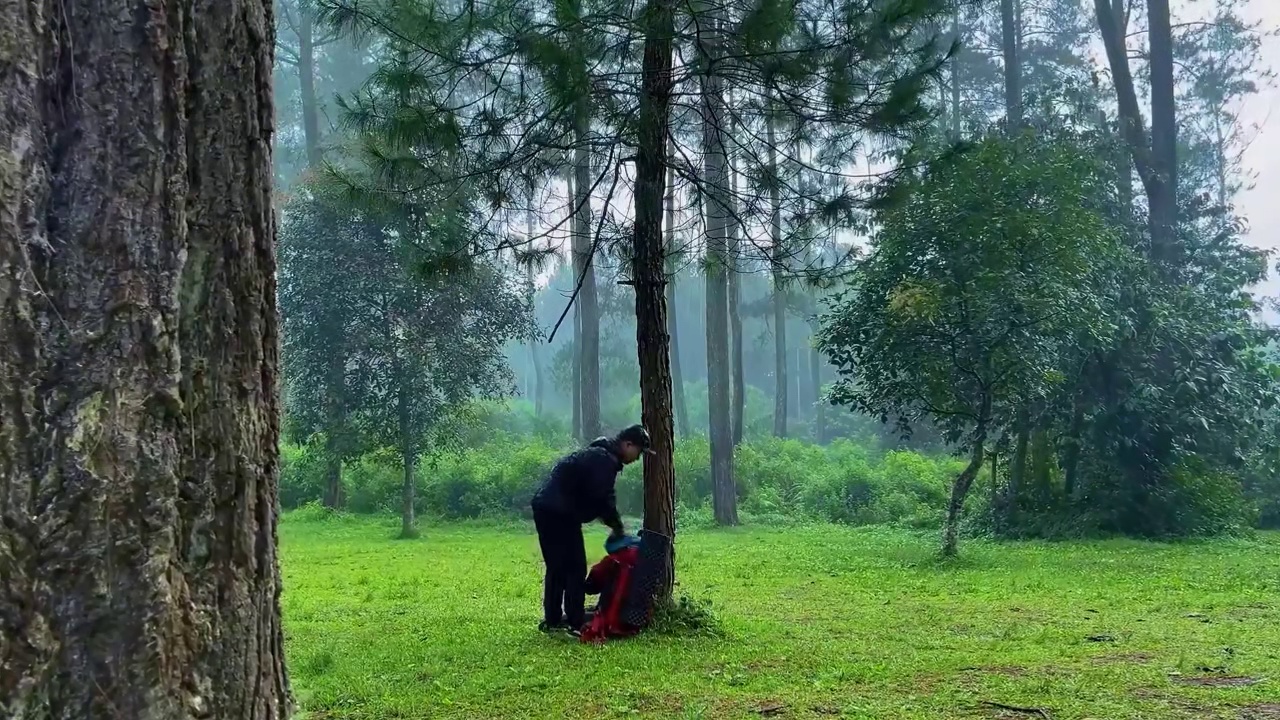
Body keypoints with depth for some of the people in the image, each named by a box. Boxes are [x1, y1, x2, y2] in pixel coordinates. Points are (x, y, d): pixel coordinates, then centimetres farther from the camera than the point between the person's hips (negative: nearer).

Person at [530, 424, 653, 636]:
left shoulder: (599, 454, 20)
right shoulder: (605, 459, -14)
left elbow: (601, 497, 22)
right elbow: (603, 499, -19)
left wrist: (615, 525, 14)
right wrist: (618, 527, -5)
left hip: (546, 508, 11)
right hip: (559, 513, -11)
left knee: (557, 567, 17)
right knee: (575, 568, -6)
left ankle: (552, 620, 23)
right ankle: (575, 624, -4)